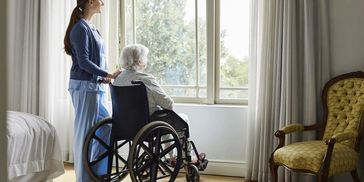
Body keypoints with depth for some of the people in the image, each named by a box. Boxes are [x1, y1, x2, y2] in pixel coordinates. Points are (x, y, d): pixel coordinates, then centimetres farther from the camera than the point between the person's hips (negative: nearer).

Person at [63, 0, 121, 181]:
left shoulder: (90, 27, 15)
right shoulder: (80, 28, -12)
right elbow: (83, 61, -18)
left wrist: (103, 76, 6)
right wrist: (108, 75, -18)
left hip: (94, 85, 9)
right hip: (84, 86, -9)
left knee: (105, 127, 12)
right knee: (85, 132, -2)